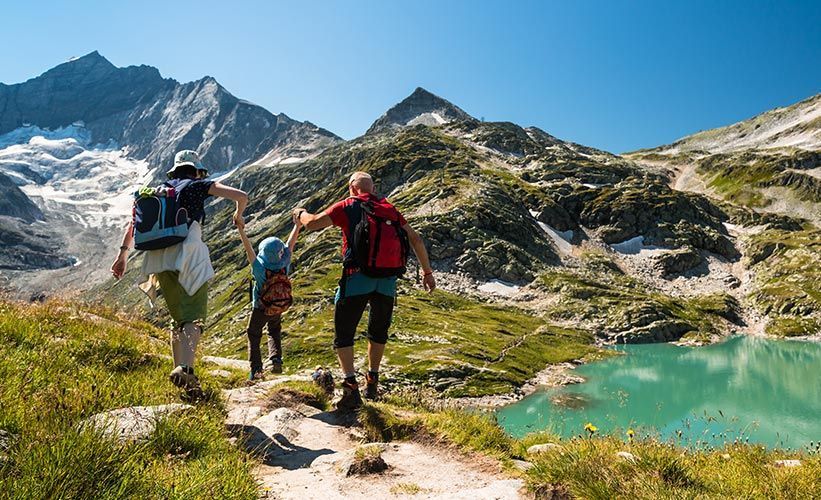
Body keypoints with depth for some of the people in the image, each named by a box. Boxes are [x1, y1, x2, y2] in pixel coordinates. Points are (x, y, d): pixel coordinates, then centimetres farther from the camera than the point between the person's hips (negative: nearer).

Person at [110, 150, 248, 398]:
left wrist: (123, 253, 20)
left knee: (179, 319, 16)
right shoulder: (199, 185, 11)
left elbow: (134, 221, 19)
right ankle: (185, 368, -33)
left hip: (159, 257, 6)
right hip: (188, 252, -5)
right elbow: (241, 196, 3)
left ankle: (179, 369, 15)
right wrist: (238, 216, 22)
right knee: (194, 316, -12)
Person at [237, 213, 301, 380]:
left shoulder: (259, 268, -31)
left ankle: (256, 369, 8)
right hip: (278, 309, 3)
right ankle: (276, 360, 4)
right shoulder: (285, 264, -25)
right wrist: (297, 225, -6)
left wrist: (241, 229, -24)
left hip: (260, 310, -3)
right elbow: (290, 244, -15)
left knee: (253, 336, 16)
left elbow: (248, 248, -28)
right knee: (274, 333, 25)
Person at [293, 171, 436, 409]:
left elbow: (312, 223, -1)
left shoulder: (347, 206, 2)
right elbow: (415, 239, 11)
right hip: (387, 280, 4)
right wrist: (427, 272, 18)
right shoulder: (389, 208, 13)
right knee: (379, 331, 22)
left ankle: (351, 387, -5)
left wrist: (300, 212, 22)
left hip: (358, 276, -4)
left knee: (343, 334, 6)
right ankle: (372, 383, 30)